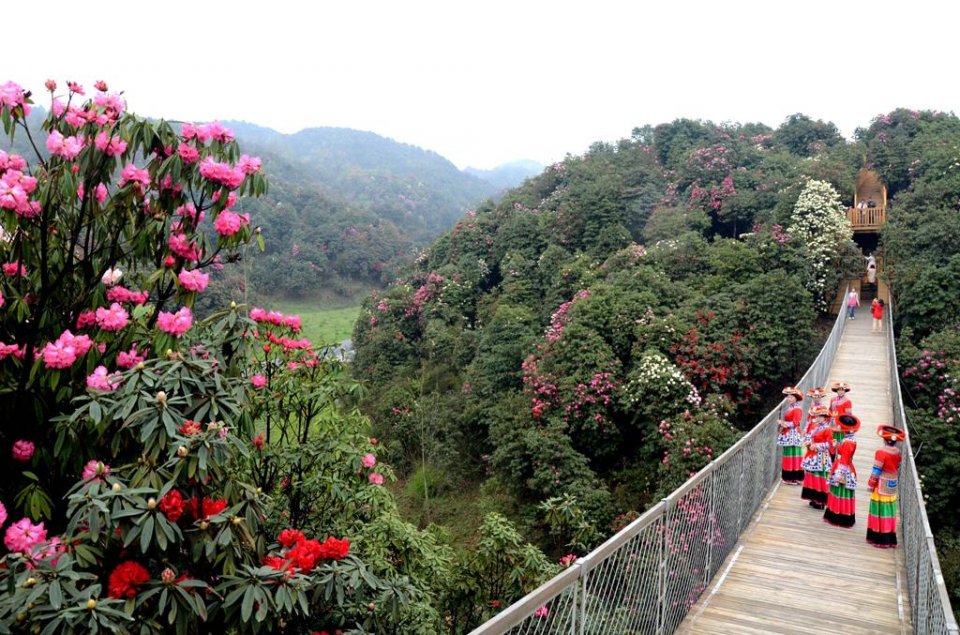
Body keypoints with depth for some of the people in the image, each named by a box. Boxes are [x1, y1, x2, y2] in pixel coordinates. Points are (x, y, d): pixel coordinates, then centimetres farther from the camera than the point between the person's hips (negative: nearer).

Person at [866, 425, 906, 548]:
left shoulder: (881, 452, -18)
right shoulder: (897, 452, 3)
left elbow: (876, 471, -16)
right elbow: (897, 469, 11)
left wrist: (871, 485, -7)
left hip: (881, 488, -6)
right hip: (892, 487, 6)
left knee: (881, 511, 1)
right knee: (889, 513, 12)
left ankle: (881, 540, 4)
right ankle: (890, 539, 18)